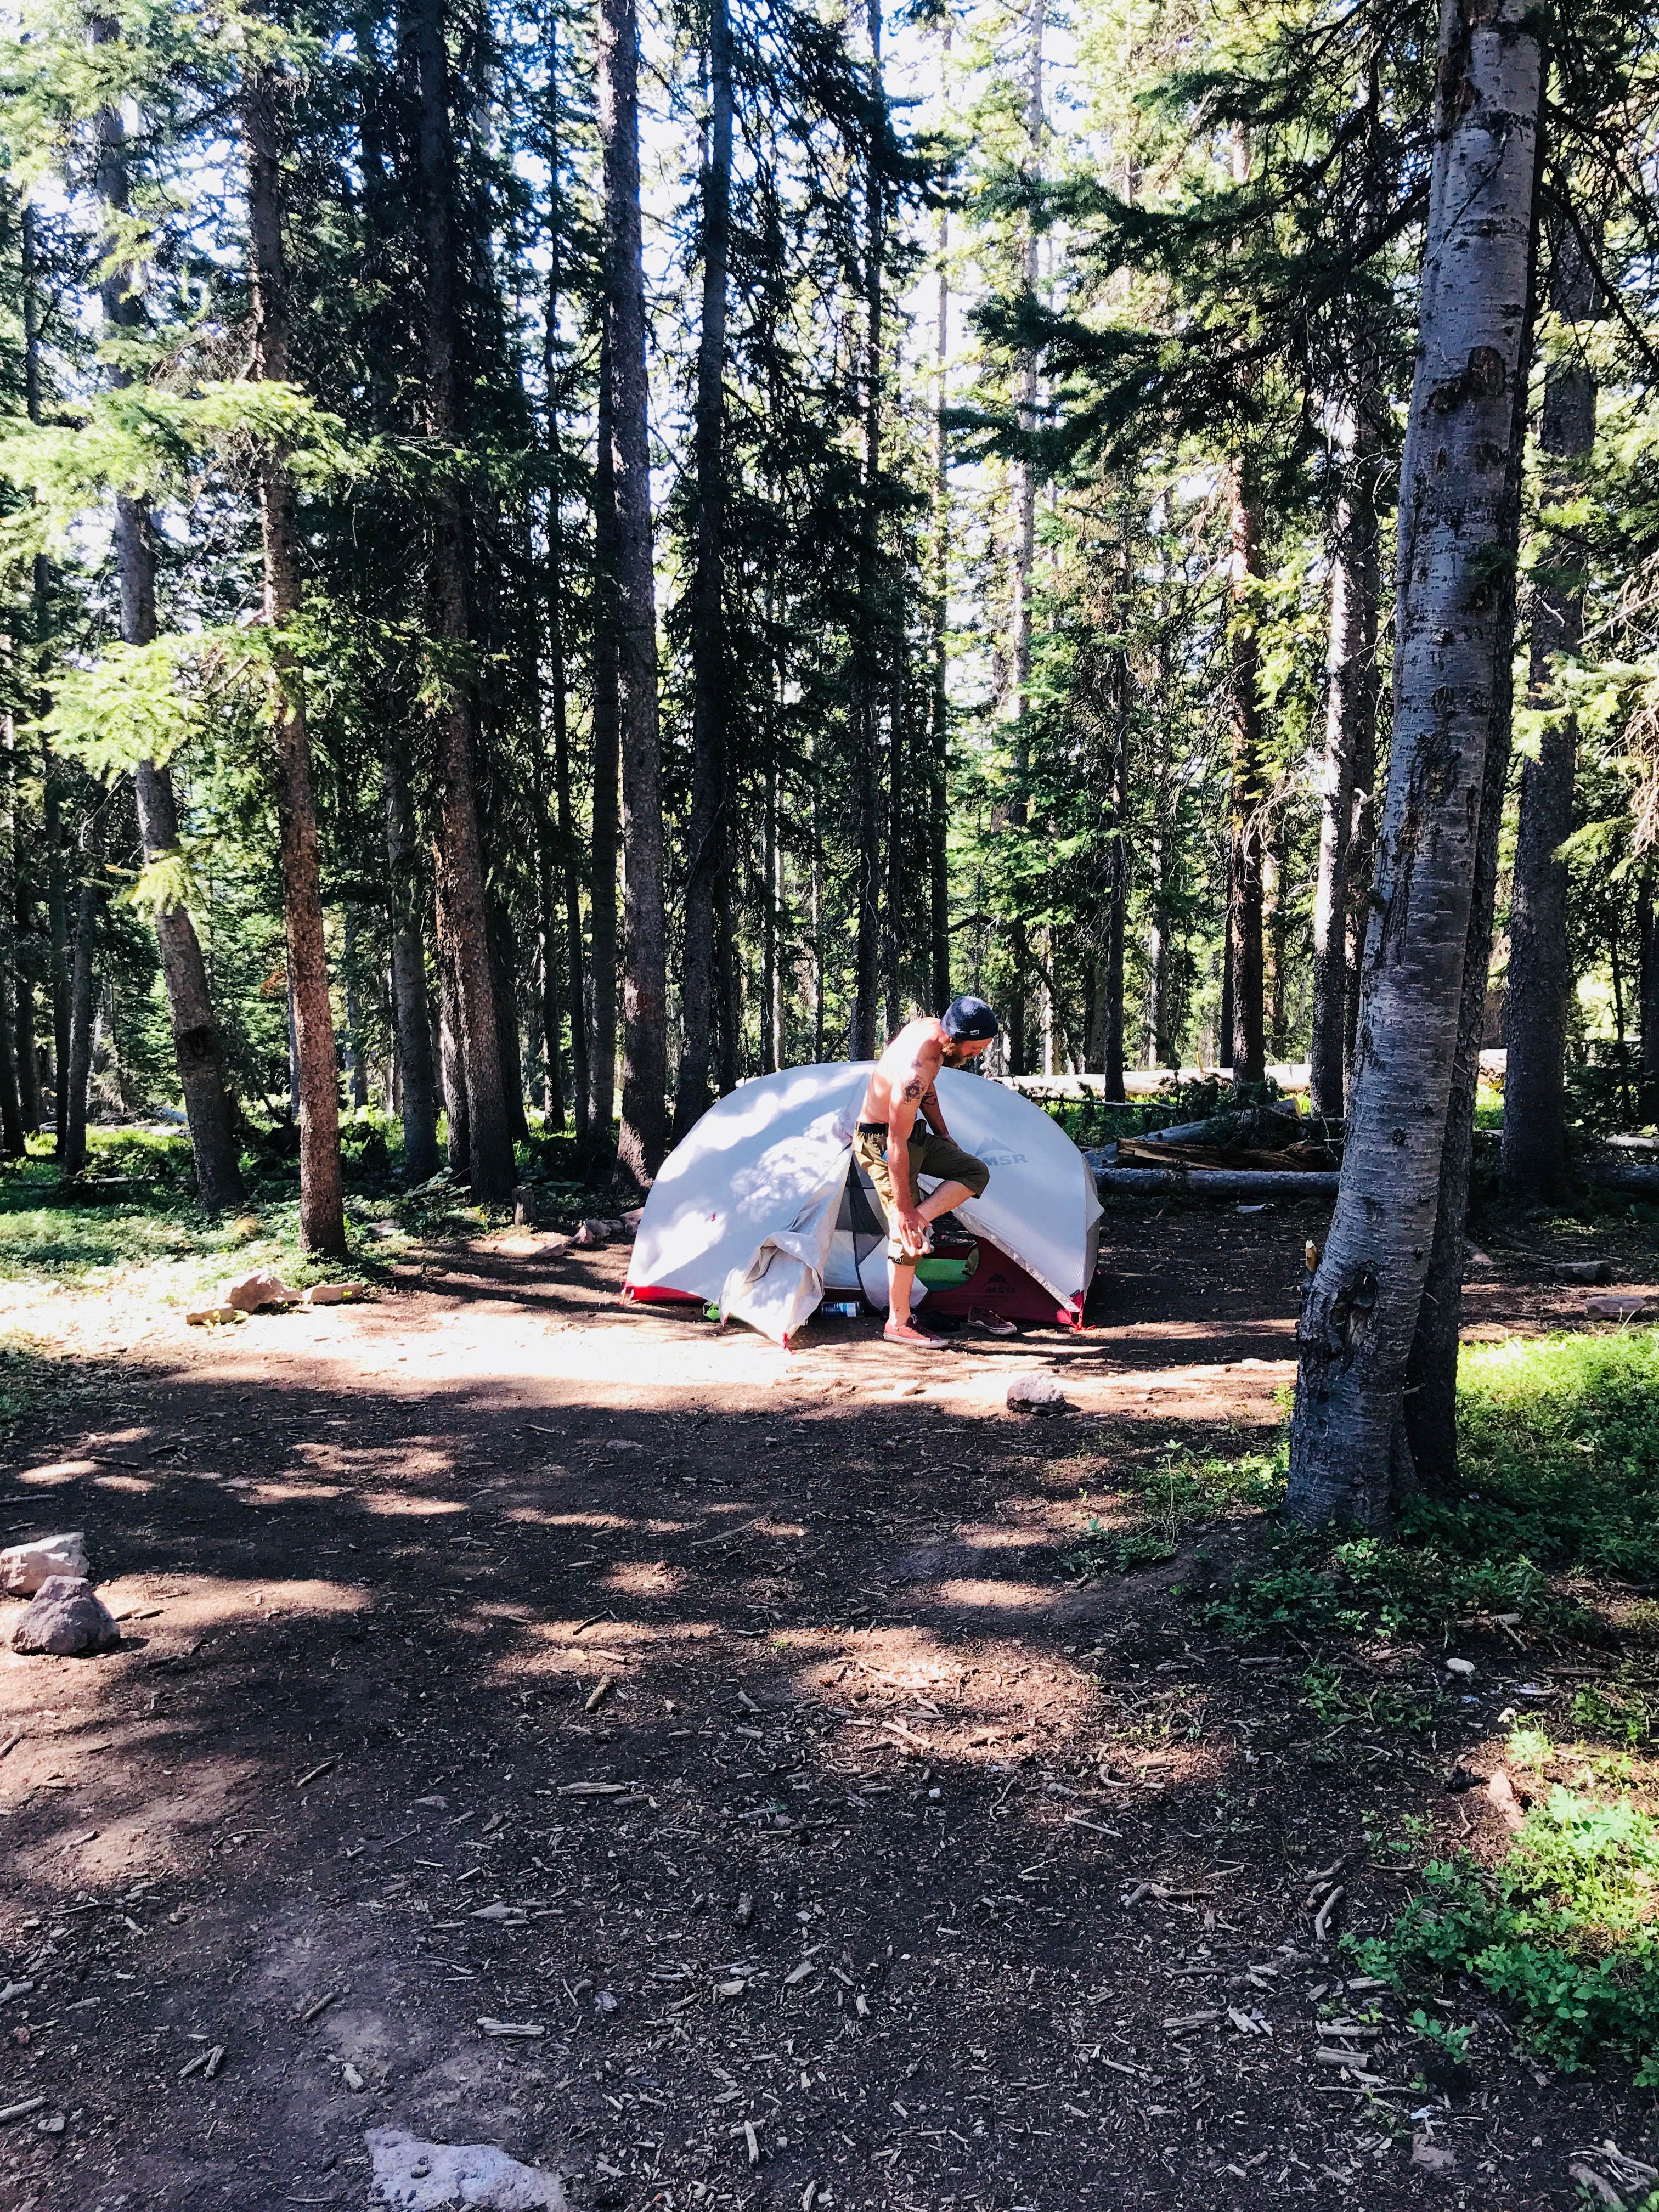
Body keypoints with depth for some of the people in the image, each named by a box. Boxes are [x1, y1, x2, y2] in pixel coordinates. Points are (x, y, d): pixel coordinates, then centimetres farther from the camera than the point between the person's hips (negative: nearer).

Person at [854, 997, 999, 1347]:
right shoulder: (913, 1071, -34)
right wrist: (904, 1208, -25)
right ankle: (898, 1324, 5)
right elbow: (897, 1143, -30)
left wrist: (944, 1138, 16)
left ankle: (918, 1223, -9)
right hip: (880, 1142, -9)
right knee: (904, 1231, -4)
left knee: (975, 1172, 2)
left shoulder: (931, 1026, -7)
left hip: (915, 1132, 9)